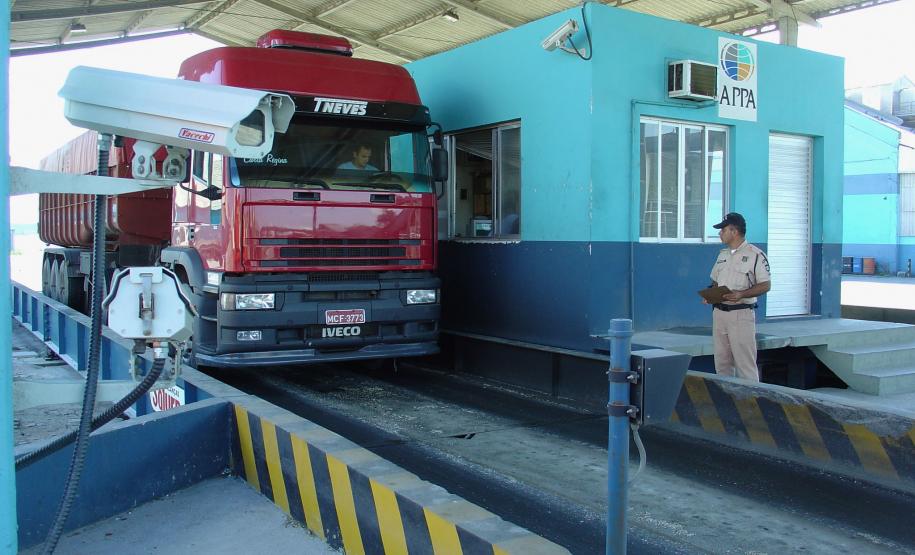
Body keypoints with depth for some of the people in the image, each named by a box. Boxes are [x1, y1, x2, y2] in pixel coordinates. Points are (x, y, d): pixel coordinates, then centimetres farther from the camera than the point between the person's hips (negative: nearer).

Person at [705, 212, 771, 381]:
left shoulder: (755, 255, -7)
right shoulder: (723, 254, 15)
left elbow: (765, 285, -10)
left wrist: (741, 294, -23)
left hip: (741, 314, -7)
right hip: (719, 312, 7)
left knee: (745, 364, -6)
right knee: (721, 363, 11)